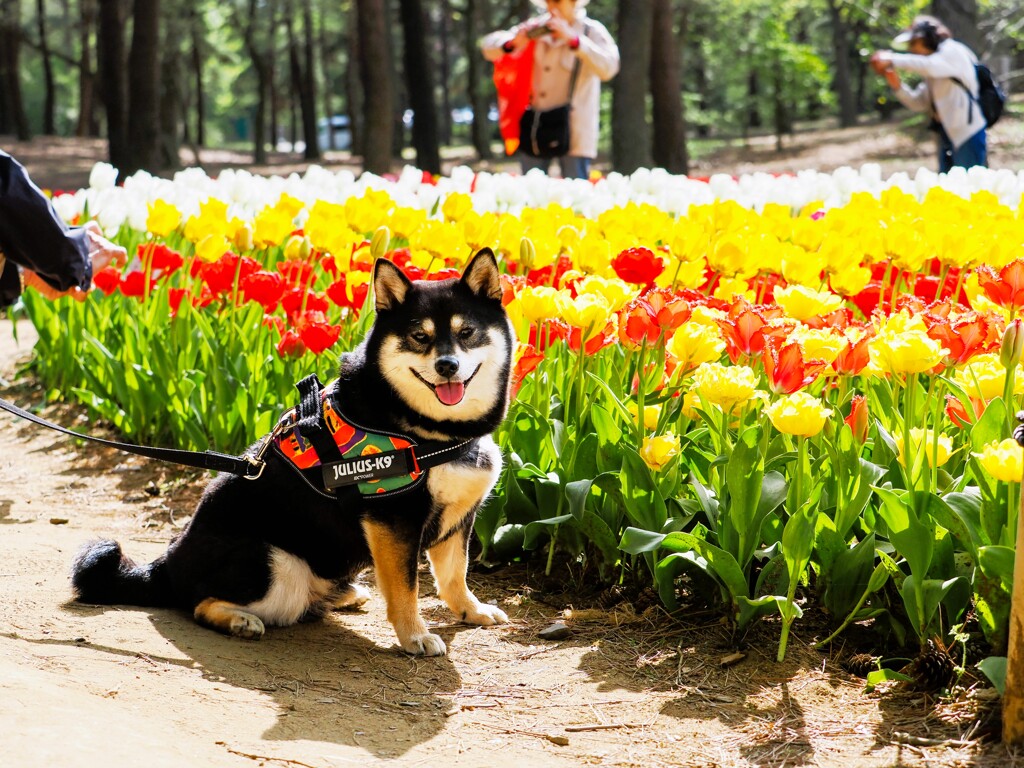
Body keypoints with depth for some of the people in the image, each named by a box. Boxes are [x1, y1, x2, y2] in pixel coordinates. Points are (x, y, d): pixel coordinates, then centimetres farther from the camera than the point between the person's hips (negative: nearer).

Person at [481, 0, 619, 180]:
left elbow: (608, 68, -21)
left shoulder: (592, 31, -3)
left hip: (573, 132, -4)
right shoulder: (537, 27, 9)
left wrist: (573, 39, -28)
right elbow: (489, 47, 8)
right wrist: (513, 42, -15)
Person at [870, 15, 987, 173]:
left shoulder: (953, 52, -8)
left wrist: (892, 60, -25)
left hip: (968, 136, -9)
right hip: (948, 137, 9)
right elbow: (918, 103, 13)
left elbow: (929, 65, -28)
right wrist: (896, 84, -3)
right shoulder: (933, 74, 17)